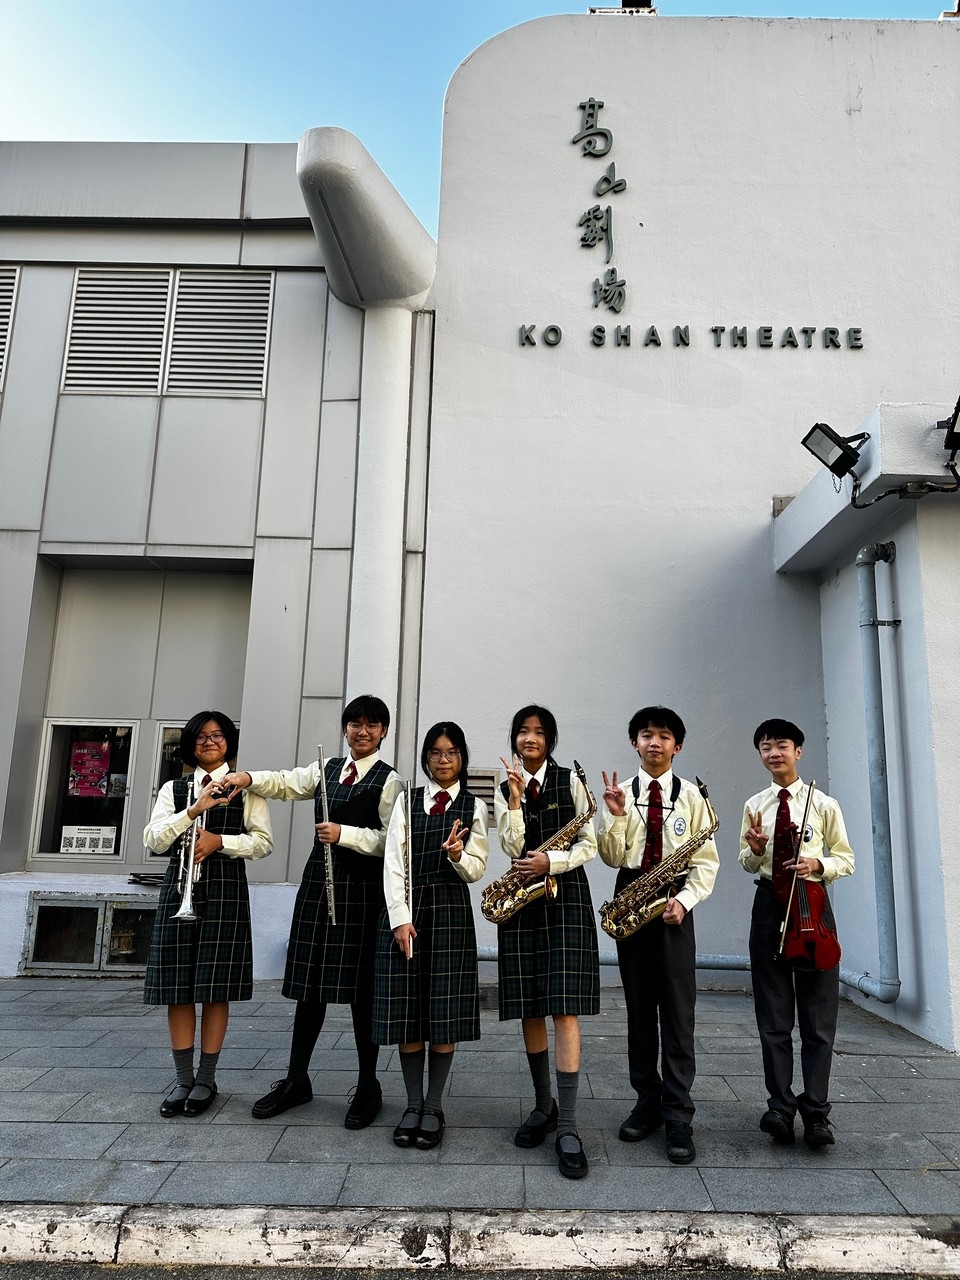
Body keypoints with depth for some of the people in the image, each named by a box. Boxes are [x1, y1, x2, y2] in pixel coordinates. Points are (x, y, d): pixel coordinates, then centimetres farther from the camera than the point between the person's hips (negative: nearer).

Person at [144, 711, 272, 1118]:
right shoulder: (173, 789, 12)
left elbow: (263, 841, 0)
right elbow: (154, 840, -1)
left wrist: (219, 841, -14)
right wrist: (193, 810, -15)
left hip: (225, 890, -2)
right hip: (179, 889, 2)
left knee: (214, 987, 0)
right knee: (177, 987, 4)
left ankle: (206, 1078, 15)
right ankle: (183, 1079, 17)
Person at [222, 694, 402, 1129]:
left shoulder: (388, 780, -3)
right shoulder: (328, 768, 15)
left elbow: (392, 840, -10)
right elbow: (286, 782, 7)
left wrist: (345, 834, -17)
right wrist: (250, 778, -10)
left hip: (362, 890, -5)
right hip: (318, 882, 5)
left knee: (361, 987, 3)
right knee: (308, 984, 12)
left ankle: (368, 1086, 19)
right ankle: (296, 1079, 27)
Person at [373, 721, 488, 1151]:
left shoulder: (474, 806, 6)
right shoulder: (407, 801, 7)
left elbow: (475, 870, 3)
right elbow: (393, 864, 1)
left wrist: (457, 855, -19)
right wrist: (400, 919, -10)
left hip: (450, 911, -1)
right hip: (405, 909, 1)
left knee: (444, 1014, 0)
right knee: (405, 1012, 4)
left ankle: (433, 1107, 16)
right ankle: (413, 1105, 19)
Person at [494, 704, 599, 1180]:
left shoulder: (570, 780, 2)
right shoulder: (503, 789, 8)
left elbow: (589, 844, -2)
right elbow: (513, 848, -5)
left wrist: (550, 861, -17)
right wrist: (516, 798, -15)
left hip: (566, 896, -3)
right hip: (522, 902, 3)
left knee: (564, 1008, -8)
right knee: (530, 1010, 9)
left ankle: (567, 1127, -4)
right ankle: (543, 1106, 26)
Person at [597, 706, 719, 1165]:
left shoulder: (691, 796, 2)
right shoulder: (622, 793, 6)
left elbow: (706, 860, 1)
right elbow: (612, 857, 2)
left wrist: (684, 900, -14)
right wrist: (615, 816, -14)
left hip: (673, 905, -2)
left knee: (677, 1009, -2)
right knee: (638, 1006, 11)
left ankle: (678, 1117, 6)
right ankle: (647, 1101, 23)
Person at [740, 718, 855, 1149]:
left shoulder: (824, 804, -2)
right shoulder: (754, 805, 5)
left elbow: (846, 859, 4)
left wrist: (819, 864, -16)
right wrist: (754, 849, -10)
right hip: (769, 906, 2)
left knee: (818, 1013, 4)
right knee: (773, 1014, 6)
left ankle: (816, 1112, 15)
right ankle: (780, 1106, 15)